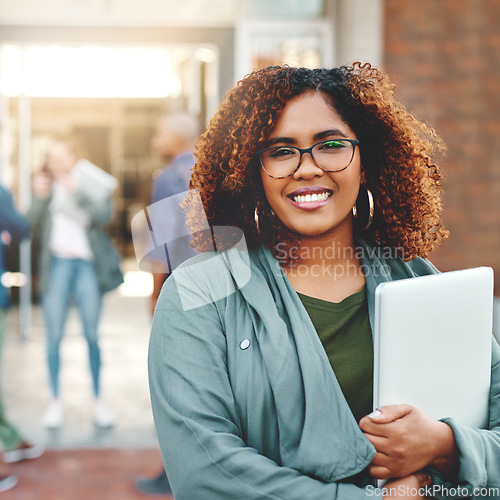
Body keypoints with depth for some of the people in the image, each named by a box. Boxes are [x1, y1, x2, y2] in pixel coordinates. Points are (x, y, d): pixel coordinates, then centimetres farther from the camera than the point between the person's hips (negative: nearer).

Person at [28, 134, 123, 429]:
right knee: (54, 336, 0)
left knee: (92, 335, 2)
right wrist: (40, 197, -9)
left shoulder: (93, 182, 3)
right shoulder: (47, 184, 9)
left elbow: (104, 215, -14)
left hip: (87, 264, -2)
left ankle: (98, 400, 14)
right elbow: (34, 227, 5)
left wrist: (77, 191, -22)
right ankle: (56, 402, 11)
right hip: (56, 264, 2)